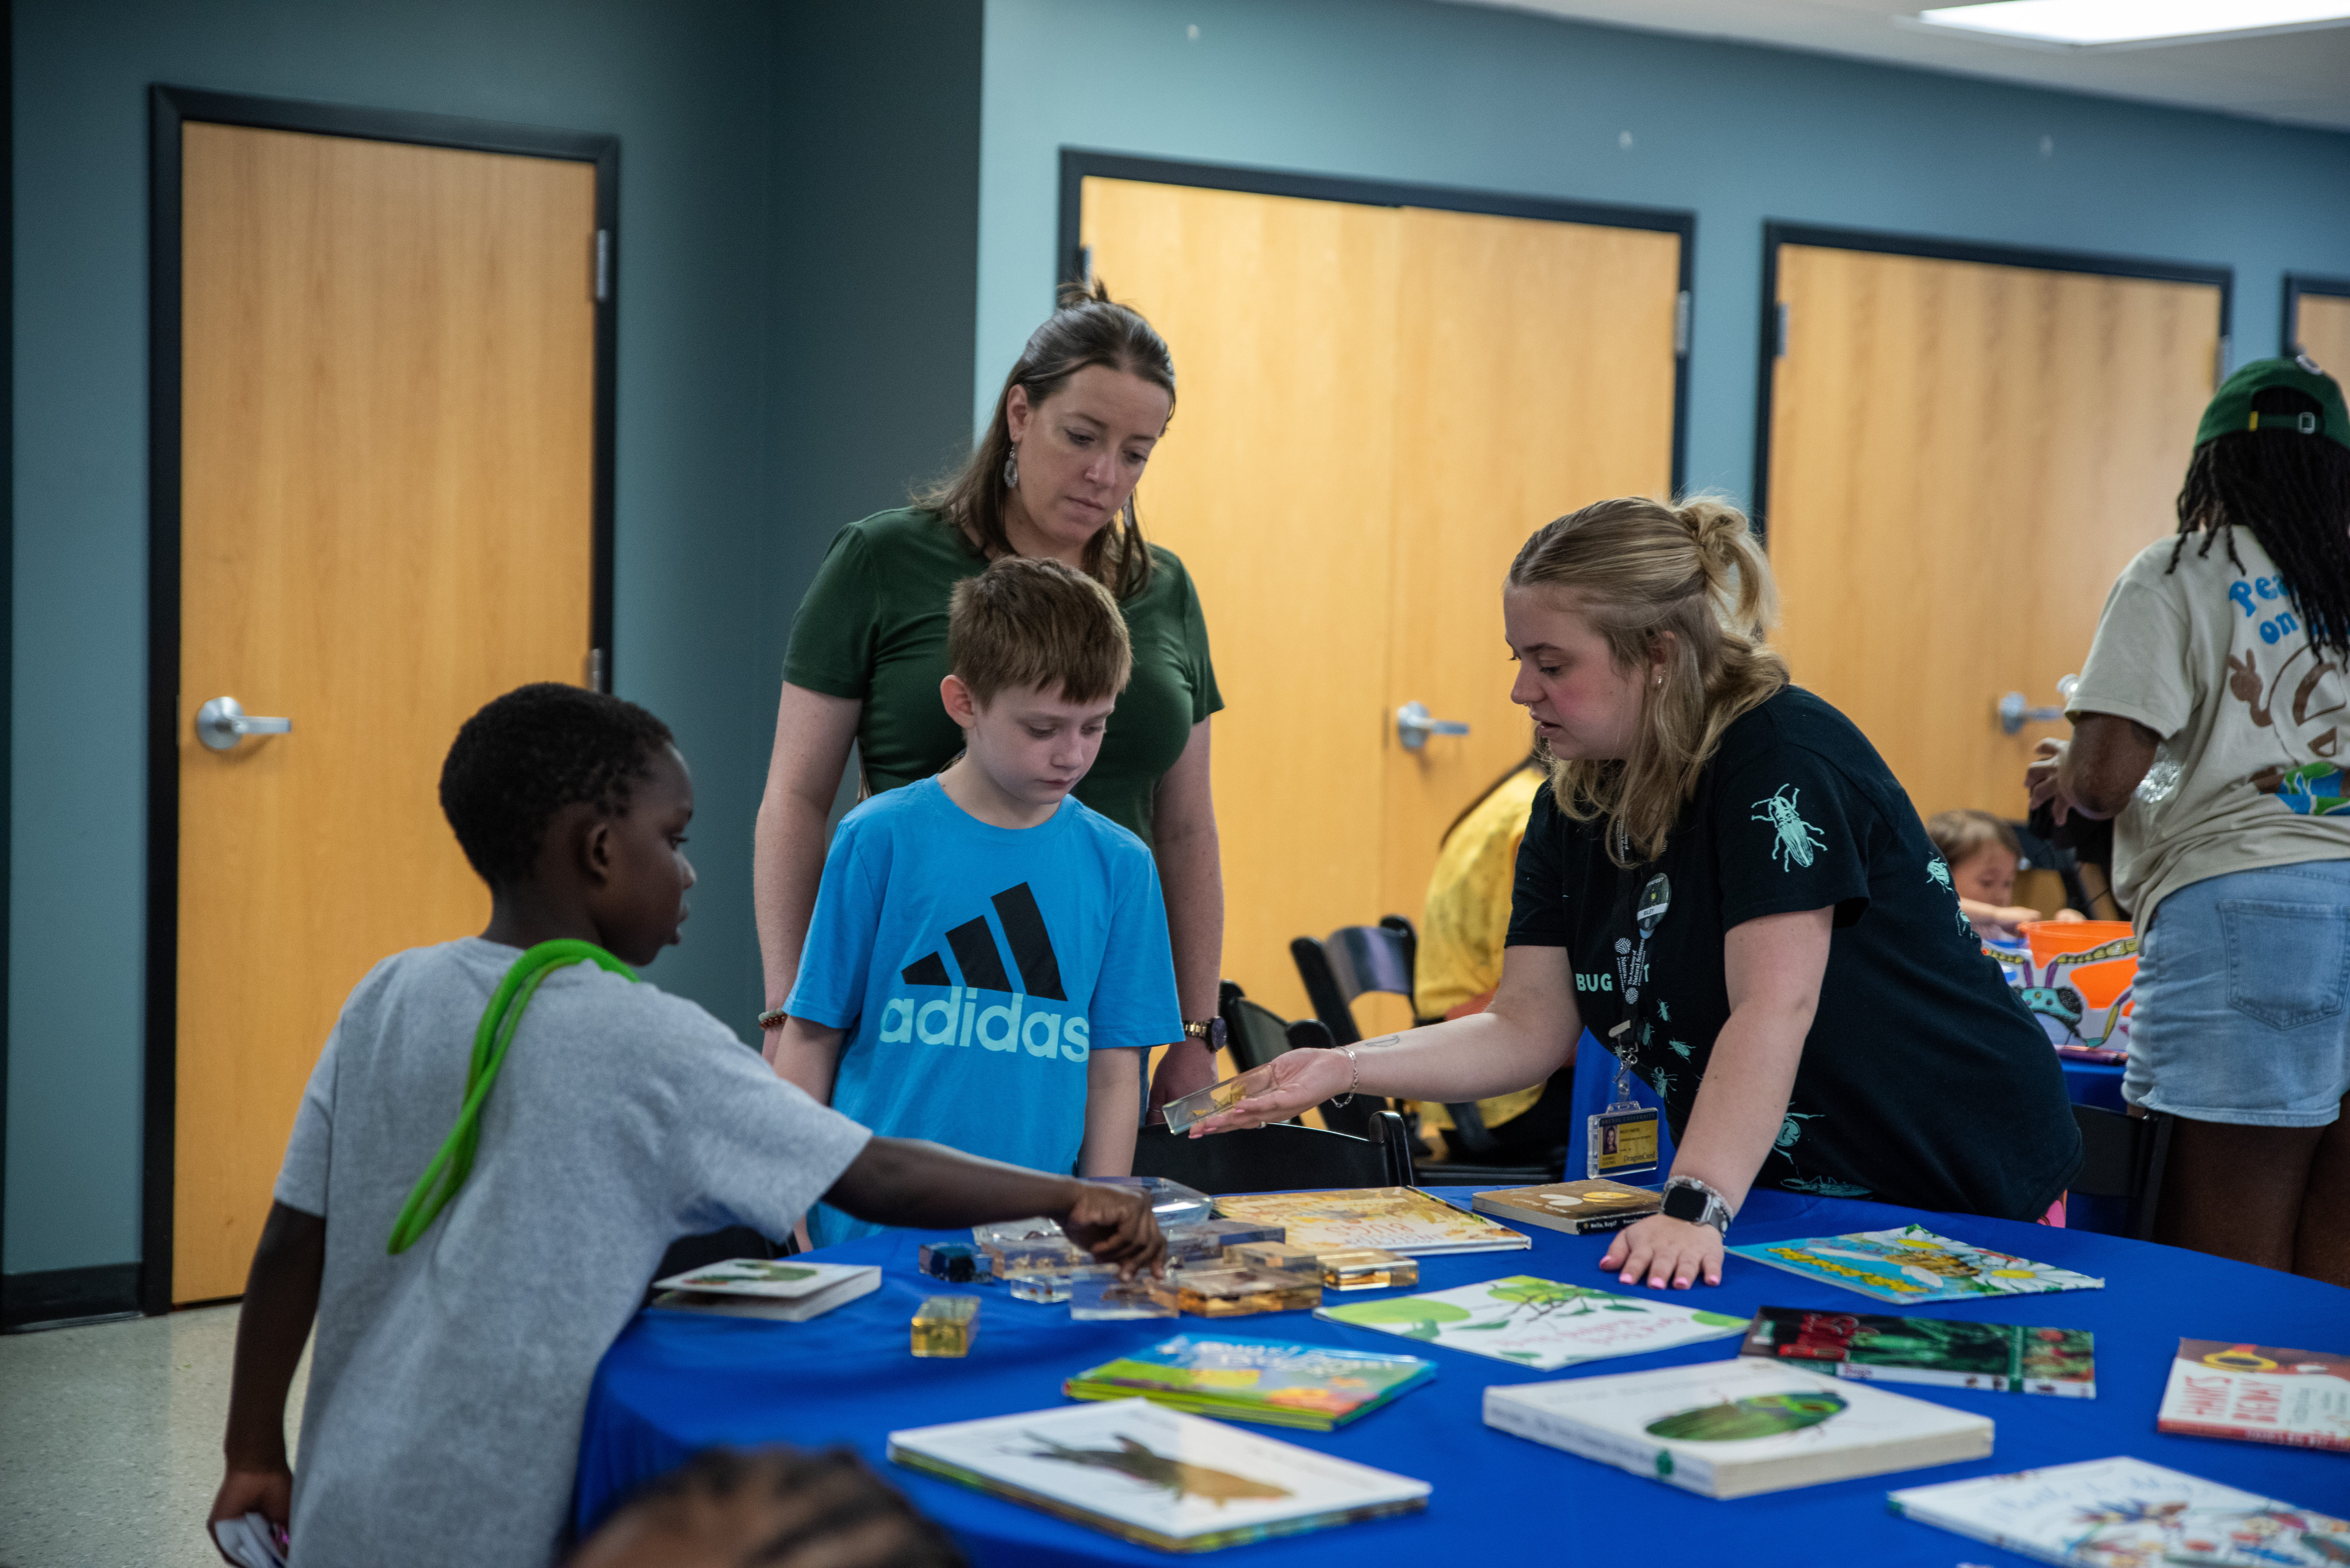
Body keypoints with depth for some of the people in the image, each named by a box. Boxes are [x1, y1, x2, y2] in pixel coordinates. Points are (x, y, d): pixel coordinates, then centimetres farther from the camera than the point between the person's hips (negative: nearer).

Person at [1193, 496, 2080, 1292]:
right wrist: (1343, 1071, -13)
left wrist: (1696, 1210, -39)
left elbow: (1773, 1007, -30)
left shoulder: (1785, 756, -21)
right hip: (1784, 1195, 6)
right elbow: (1530, 1027, -1)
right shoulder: (1574, 806, 2)